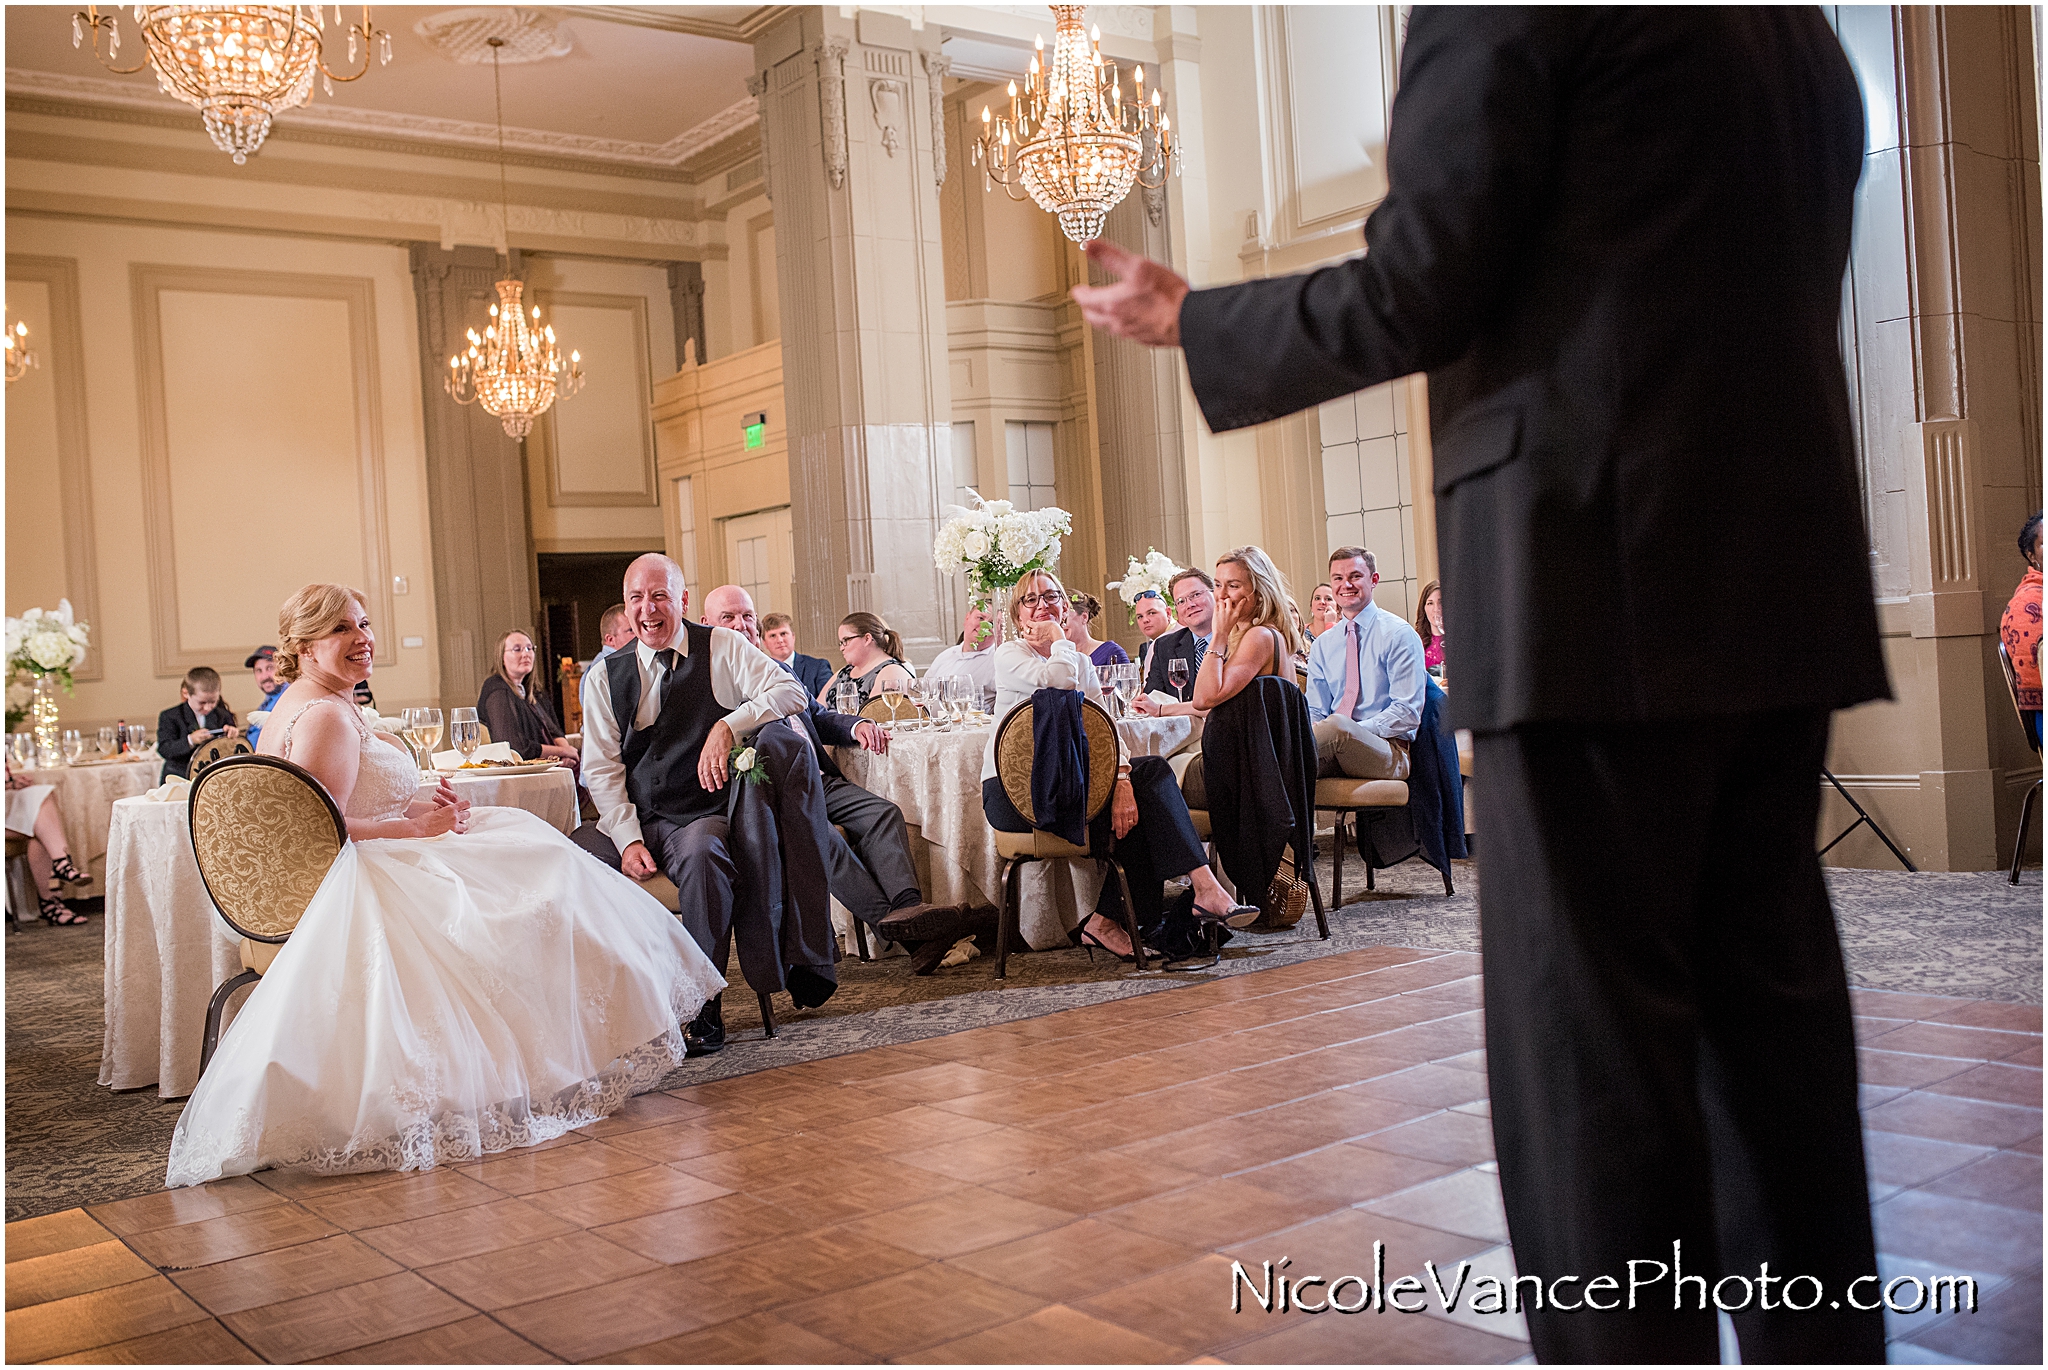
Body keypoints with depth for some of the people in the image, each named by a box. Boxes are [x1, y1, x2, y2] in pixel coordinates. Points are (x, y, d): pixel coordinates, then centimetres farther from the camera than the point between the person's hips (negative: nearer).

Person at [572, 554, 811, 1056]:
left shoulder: (722, 648, 4)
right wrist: (629, 838, -8)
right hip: (632, 820, 3)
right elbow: (600, 767, 6)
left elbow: (791, 692, -7)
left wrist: (728, 725, -23)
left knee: (701, 854, -37)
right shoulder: (608, 674, 10)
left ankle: (702, 1008, -25)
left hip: (703, 815, -3)